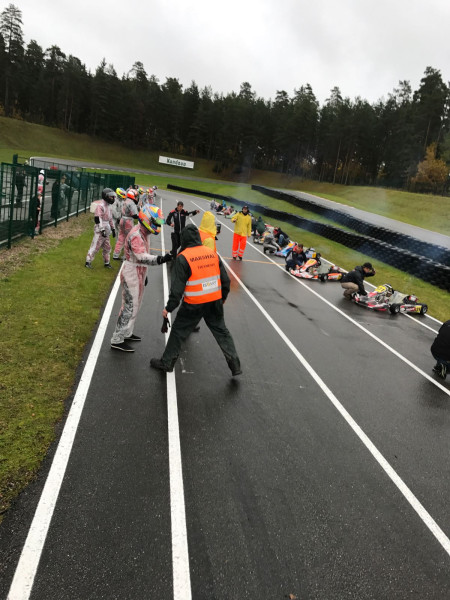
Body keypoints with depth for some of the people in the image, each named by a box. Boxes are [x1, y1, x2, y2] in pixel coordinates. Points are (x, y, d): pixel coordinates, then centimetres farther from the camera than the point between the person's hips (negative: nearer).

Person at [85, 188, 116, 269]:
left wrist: (113, 228, 23)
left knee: (107, 247, 15)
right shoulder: (100, 206, -14)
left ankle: (107, 263, 26)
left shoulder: (108, 206, 16)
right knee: (95, 246, -6)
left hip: (106, 231, 9)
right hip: (100, 230, -9)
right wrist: (102, 229, -25)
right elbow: (98, 219, -21)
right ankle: (88, 262, 3)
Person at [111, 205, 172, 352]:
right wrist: (160, 259, -53)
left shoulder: (144, 233, 10)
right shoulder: (136, 235, -23)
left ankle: (126, 333, 35)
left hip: (139, 274, 10)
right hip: (131, 275, -10)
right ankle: (117, 340, 3)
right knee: (130, 307, -6)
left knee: (135, 305, 20)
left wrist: (144, 274, 25)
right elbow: (142, 257, -38)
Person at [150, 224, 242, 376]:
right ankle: (235, 364, 19)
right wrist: (223, 298, 25)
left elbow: (177, 286, -14)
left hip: (194, 304, -5)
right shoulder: (213, 254, 4)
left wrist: (169, 307, -4)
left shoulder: (183, 258, -12)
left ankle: (166, 362, 24)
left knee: (178, 331, 12)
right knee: (221, 331, 18)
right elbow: (225, 279, 10)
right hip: (215, 301, 5)